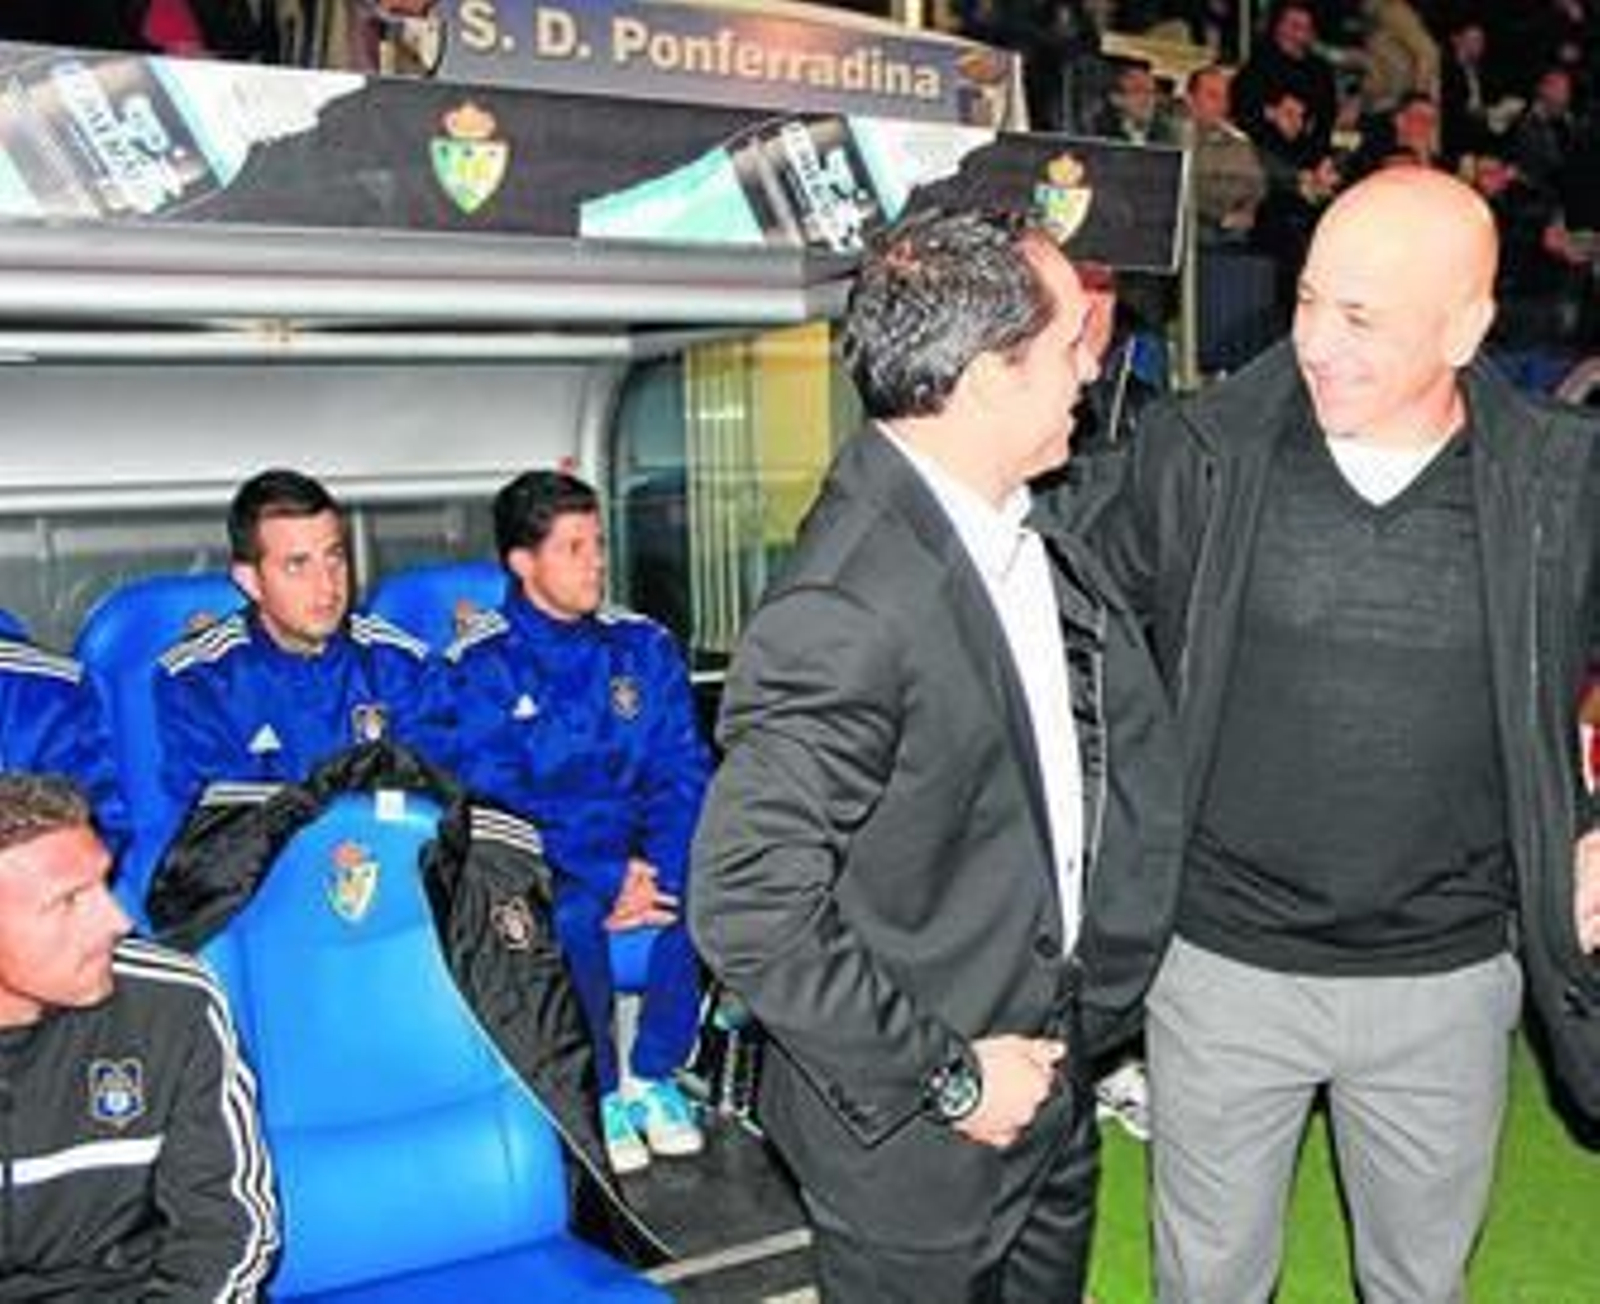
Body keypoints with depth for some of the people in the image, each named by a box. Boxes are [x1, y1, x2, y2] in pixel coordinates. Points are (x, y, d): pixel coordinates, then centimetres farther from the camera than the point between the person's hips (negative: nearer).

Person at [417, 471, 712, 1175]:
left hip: (635, 854, 3)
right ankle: (599, 1093, -10)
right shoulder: (476, 666, -4)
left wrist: (654, 873, -15)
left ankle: (652, 1076, -6)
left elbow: (682, 774, 4)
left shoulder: (643, 646, 8)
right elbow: (490, 801, -11)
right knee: (573, 916, -34)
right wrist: (602, 879, -20)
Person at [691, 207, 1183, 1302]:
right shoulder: (846, 615, -29)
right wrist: (945, 1080, -19)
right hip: (916, 1144, -7)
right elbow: (748, 912, -28)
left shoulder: (1030, 532, -2)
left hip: (1052, 1087, 8)